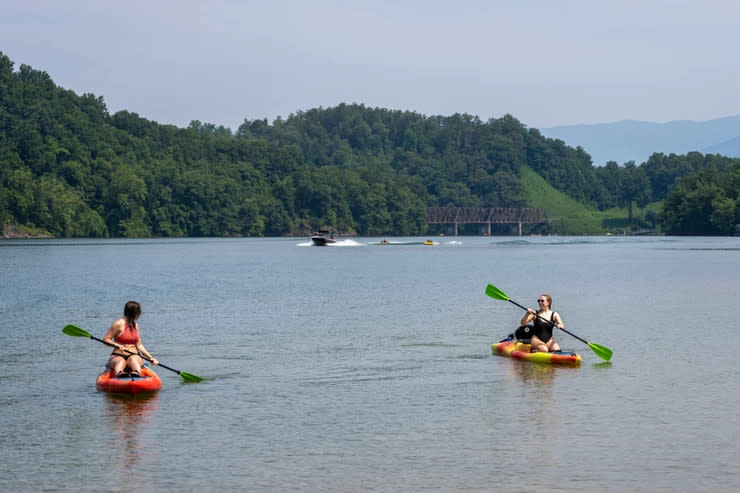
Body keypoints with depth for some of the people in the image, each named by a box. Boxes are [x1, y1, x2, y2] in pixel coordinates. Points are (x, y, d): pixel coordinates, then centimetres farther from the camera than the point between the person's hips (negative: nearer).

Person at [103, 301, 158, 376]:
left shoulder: (135, 325, 15)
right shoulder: (119, 324, -3)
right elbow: (105, 339, -2)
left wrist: (150, 357, 9)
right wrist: (117, 345, -18)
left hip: (134, 356, 3)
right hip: (118, 356, -3)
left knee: (133, 360, -33)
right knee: (121, 362, -38)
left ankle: (137, 373, -69)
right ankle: (119, 374, -73)